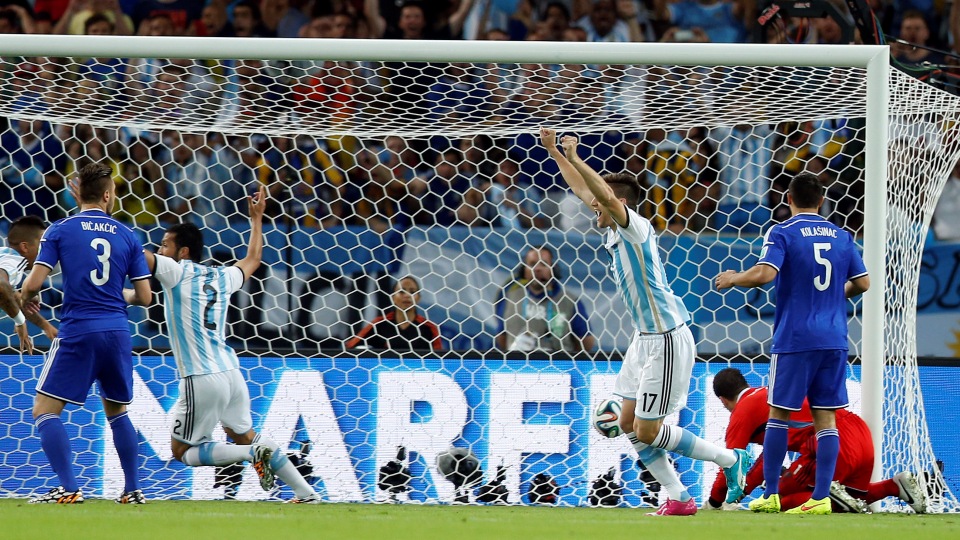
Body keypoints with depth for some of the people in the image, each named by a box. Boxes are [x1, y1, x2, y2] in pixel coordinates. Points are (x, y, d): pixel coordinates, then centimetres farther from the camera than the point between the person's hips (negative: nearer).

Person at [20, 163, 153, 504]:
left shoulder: (60, 231, -1)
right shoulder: (127, 236, 8)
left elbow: (33, 284, -8)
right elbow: (144, 297, 7)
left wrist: (24, 300, 15)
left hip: (78, 332, -4)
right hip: (117, 331, 4)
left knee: (45, 411, 1)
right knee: (117, 411, 22)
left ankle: (68, 488, -13)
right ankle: (132, 490, 18)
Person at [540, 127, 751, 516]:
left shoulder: (636, 227, -16)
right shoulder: (614, 232, 8)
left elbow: (607, 195, -34)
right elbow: (582, 189, 19)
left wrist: (575, 159, -33)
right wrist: (554, 152, 14)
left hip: (668, 341, -10)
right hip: (646, 338, 10)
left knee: (647, 431, -5)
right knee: (629, 423, 8)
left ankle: (730, 460, 8)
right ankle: (678, 498, 11)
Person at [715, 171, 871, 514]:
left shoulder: (782, 233, -5)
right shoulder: (841, 236, 10)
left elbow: (765, 273, -18)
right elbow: (862, 283, 12)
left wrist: (733, 279, 0)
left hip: (794, 338, -4)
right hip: (833, 340, 4)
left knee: (779, 413, 6)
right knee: (826, 418, 3)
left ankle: (770, 495, 8)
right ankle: (821, 496, -4)